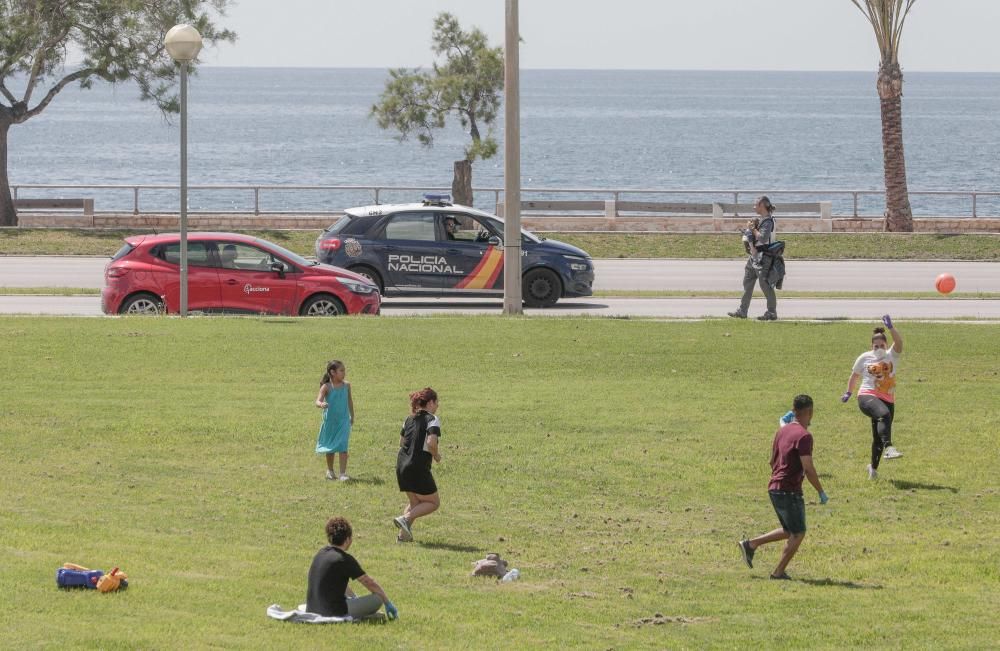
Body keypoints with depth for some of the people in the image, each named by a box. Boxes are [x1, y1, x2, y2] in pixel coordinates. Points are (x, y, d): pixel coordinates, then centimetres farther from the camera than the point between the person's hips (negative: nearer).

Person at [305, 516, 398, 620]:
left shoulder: (320, 554, 11)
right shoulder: (345, 559, -12)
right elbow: (370, 583, -3)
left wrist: (354, 596, 38)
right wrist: (388, 603, 9)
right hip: (335, 613, -8)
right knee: (378, 598, -4)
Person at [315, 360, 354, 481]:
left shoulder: (346, 385, -2)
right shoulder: (326, 387, -12)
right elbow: (318, 401, -22)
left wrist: (352, 416, 23)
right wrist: (321, 404, -46)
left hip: (343, 421, 1)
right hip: (330, 420, -1)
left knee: (343, 447, -12)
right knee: (330, 448, 15)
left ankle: (343, 473, -12)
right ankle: (330, 470, 34)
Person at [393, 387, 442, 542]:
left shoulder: (410, 418, 13)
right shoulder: (432, 419, -10)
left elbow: (401, 441, 19)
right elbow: (431, 443, -24)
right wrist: (436, 455, -5)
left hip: (401, 465, 8)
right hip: (418, 468, -8)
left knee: (415, 502, 22)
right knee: (433, 503, 7)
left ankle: (403, 534, 10)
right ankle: (406, 518, -11)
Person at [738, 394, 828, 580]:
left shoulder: (783, 431, 11)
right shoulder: (803, 436, -16)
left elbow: (772, 461, 19)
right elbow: (808, 469, -21)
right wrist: (821, 492, -11)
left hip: (774, 488, 9)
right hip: (790, 491, -9)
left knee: (789, 531, 20)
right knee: (798, 533, 2)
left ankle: (751, 544, 15)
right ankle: (779, 572, 3)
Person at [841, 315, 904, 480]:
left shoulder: (892, 356, 6)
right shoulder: (864, 358, 6)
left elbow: (899, 343, -14)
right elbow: (854, 375, 21)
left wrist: (890, 327, -28)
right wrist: (848, 393, 28)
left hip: (887, 400, 3)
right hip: (867, 397, -3)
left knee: (879, 437, 9)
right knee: (884, 414, -37)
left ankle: (873, 467, 30)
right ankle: (888, 448, -52)